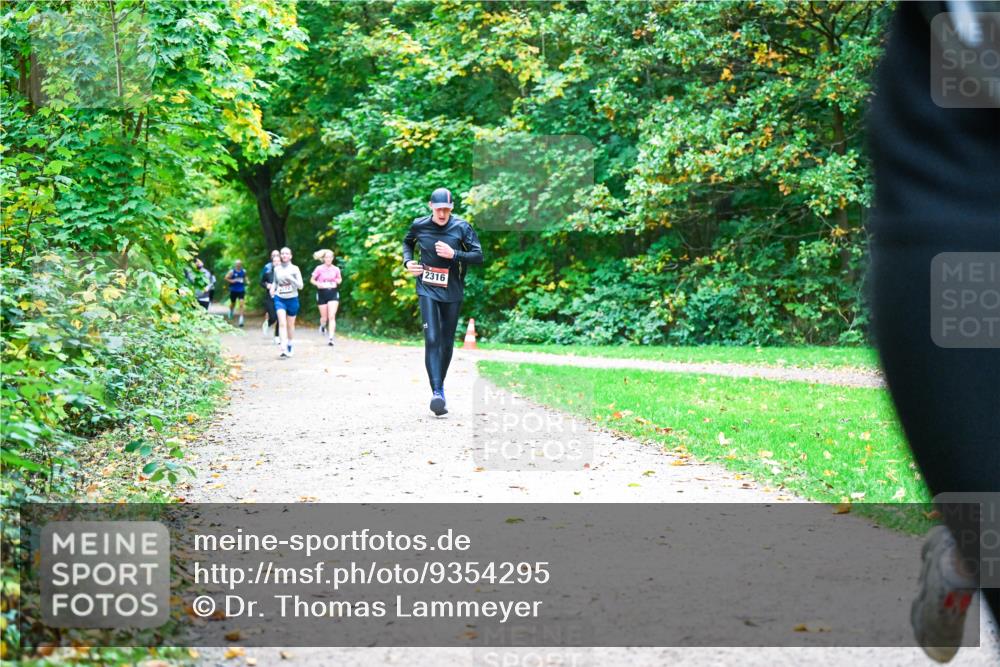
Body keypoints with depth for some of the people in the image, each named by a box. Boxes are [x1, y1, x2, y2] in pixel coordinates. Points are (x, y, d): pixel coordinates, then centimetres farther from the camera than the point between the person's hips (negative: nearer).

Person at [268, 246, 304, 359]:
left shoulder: (294, 269, -2)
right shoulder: (276, 269, 5)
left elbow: (300, 285, -4)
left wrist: (290, 278, -18)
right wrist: (273, 288, -2)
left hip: (292, 299, 0)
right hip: (280, 299, 0)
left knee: (290, 325, 11)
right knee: (282, 323, -16)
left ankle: (290, 347, 31)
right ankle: (284, 349, -25)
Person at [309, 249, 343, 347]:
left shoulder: (336, 269, 2)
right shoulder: (319, 269, -3)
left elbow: (340, 279, 19)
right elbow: (312, 280, 5)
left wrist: (338, 281, -4)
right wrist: (318, 284, -14)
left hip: (333, 293, 0)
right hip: (322, 293, 0)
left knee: (332, 316, -12)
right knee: (324, 317, 7)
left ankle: (331, 338, -13)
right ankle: (323, 326, 44)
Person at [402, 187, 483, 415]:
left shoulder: (462, 228, -6)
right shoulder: (419, 226, -1)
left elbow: (478, 256, -7)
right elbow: (407, 242, 20)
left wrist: (453, 254, -19)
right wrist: (408, 261, 2)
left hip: (452, 292, 1)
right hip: (427, 290, -1)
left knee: (447, 342, 9)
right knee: (432, 339, -15)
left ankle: (440, 382, 31)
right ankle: (437, 392, -23)